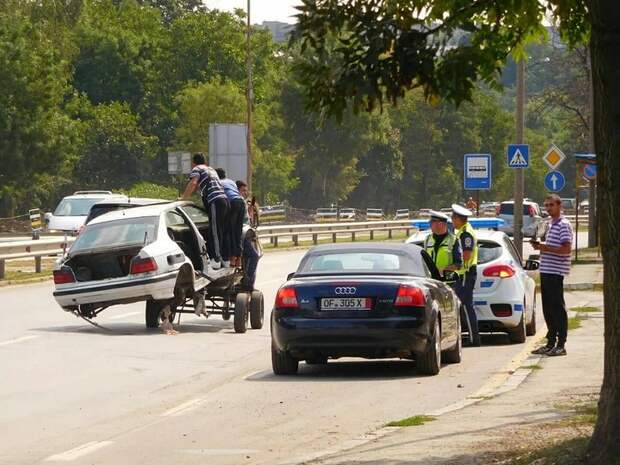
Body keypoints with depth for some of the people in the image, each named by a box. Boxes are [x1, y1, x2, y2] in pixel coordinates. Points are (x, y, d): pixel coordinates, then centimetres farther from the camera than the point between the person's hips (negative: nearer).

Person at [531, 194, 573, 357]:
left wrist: (545, 248, -20)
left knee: (558, 308, -6)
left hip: (556, 271, -10)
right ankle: (551, 343, 17)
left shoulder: (563, 225, -10)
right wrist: (541, 247, 9)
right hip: (546, 271, 10)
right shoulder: (552, 224, 19)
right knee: (548, 308, 11)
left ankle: (561, 345, -3)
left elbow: (566, 249, -19)